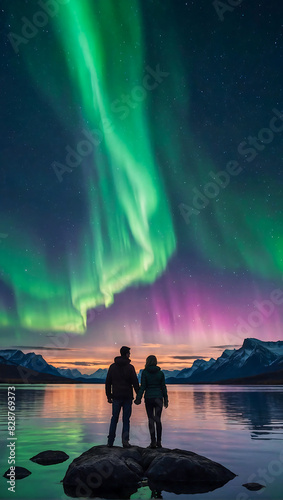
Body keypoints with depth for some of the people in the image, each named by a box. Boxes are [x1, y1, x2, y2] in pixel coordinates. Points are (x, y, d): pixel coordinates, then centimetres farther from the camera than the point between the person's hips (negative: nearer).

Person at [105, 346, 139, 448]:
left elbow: (108, 382, 4)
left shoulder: (112, 366, 3)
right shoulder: (130, 367, -7)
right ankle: (125, 440, -3)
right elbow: (135, 383, -8)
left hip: (116, 397, 2)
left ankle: (110, 441, 13)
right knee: (126, 419, 7)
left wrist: (108, 395, 11)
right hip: (127, 397, -2)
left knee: (114, 419, 12)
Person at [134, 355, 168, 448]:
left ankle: (153, 442, 3)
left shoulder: (144, 372, -6)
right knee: (158, 420, 8)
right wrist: (166, 400, 10)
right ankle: (159, 442, 5)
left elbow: (143, 387, -10)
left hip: (148, 398, -1)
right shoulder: (160, 373, 0)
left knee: (151, 420, 7)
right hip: (158, 398, 1)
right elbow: (163, 387, 2)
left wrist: (138, 398, -4)